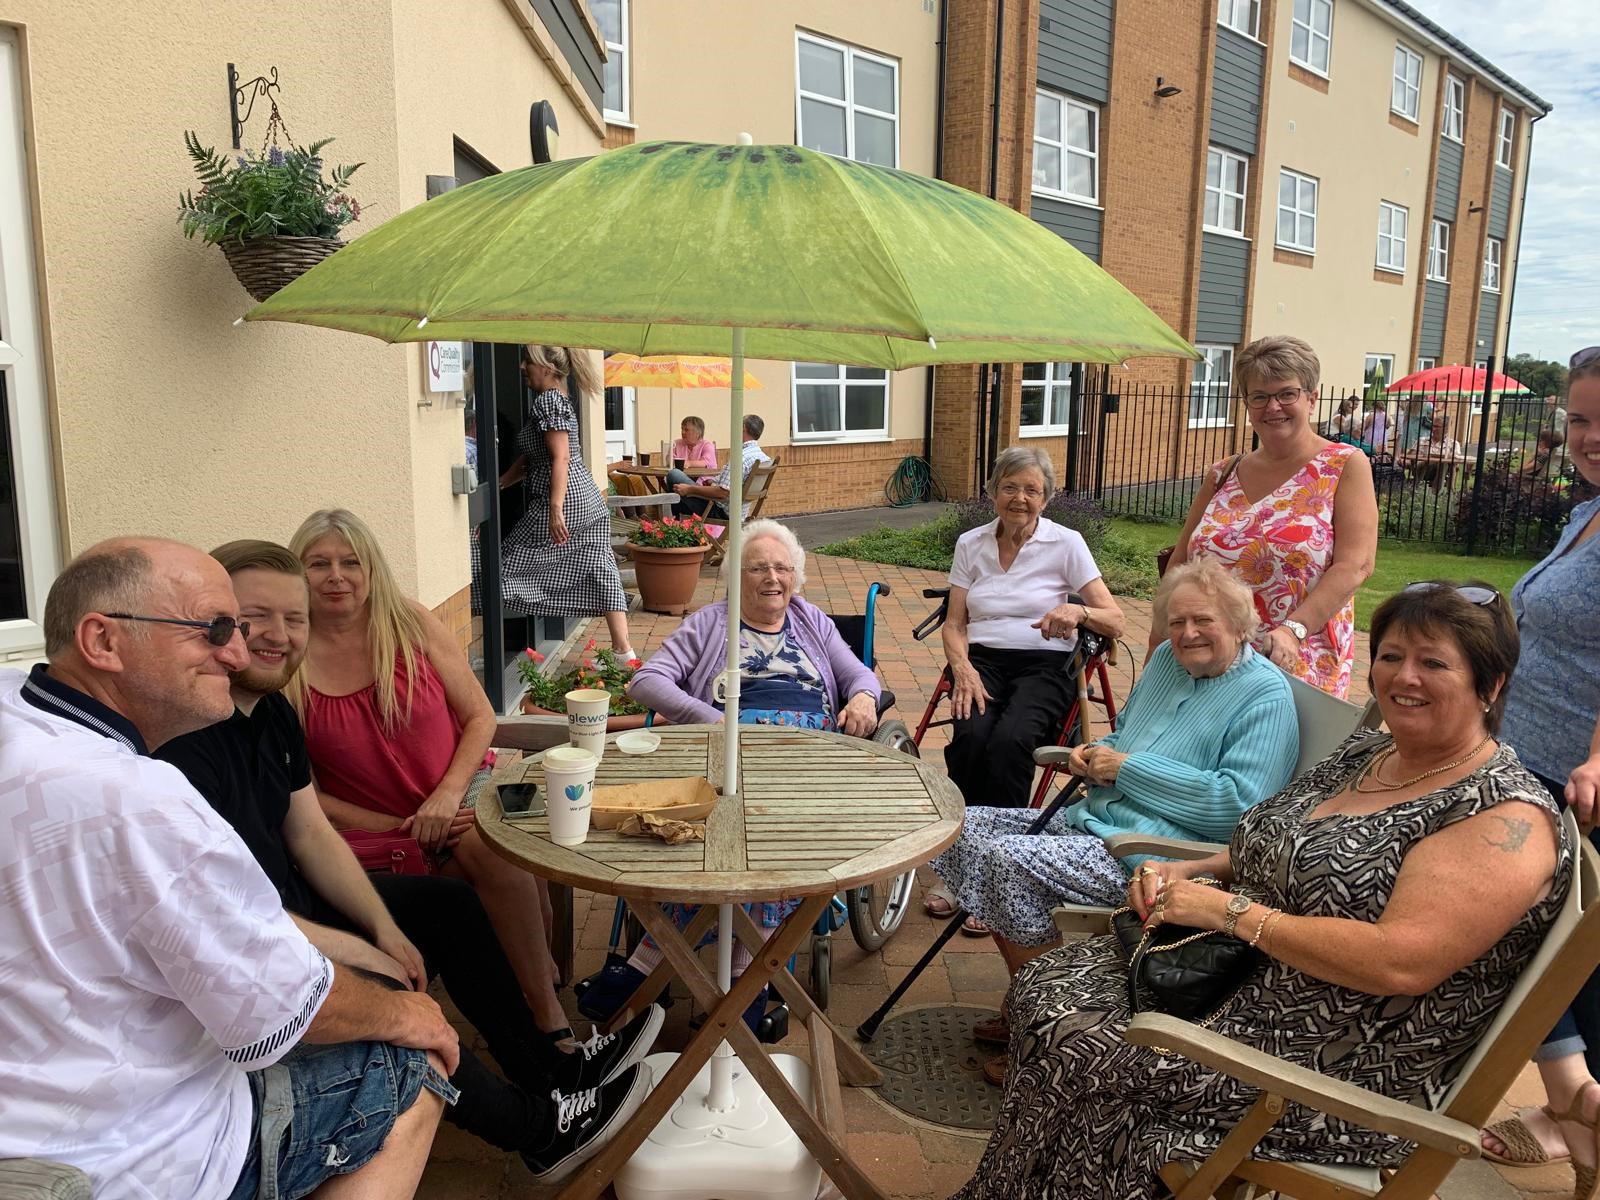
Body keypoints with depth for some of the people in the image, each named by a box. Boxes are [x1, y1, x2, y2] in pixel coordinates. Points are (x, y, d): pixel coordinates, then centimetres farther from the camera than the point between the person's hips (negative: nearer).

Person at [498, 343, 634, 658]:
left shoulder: (546, 400, -11)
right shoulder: (559, 399, 20)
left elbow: (560, 458, -21)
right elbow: (531, 459, 24)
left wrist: (555, 509, -26)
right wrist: (497, 485, 24)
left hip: (566, 501, -10)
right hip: (589, 500, 10)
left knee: (512, 566, 0)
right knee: (601, 572, 7)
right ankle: (623, 648, 7)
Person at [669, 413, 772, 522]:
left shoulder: (741, 456, -24)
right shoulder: (765, 458, 5)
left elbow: (723, 493, -29)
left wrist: (689, 489, -20)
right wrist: (714, 482, 23)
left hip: (721, 512, -10)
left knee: (673, 474, -4)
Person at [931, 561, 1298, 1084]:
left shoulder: (1265, 694, -11)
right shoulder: (1166, 659, 14)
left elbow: (1238, 802, -22)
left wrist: (1128, 767, -17)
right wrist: (1094, 755, 4)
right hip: (1092, 820, 10)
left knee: (1010, 862, -25)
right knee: (972, 828, 1)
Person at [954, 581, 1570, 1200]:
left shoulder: (1508, 818, -17)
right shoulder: (1364, 753, 9)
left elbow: (1401, 963, -28)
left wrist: (1231, 911, -22)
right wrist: (1184, 874, 0)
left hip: (1344, 1071, -8)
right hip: (1235, 970, 9)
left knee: (1073, 1057, -18)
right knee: (1043, 986, -4)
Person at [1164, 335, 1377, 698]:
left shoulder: (1346, 466, -1)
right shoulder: (1222, 476, 10)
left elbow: (1355, 565, -12)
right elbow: (1180, 566, 12)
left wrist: (1293, 630, -23)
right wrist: (1155, 654, 6)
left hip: (1298, 669, -3)